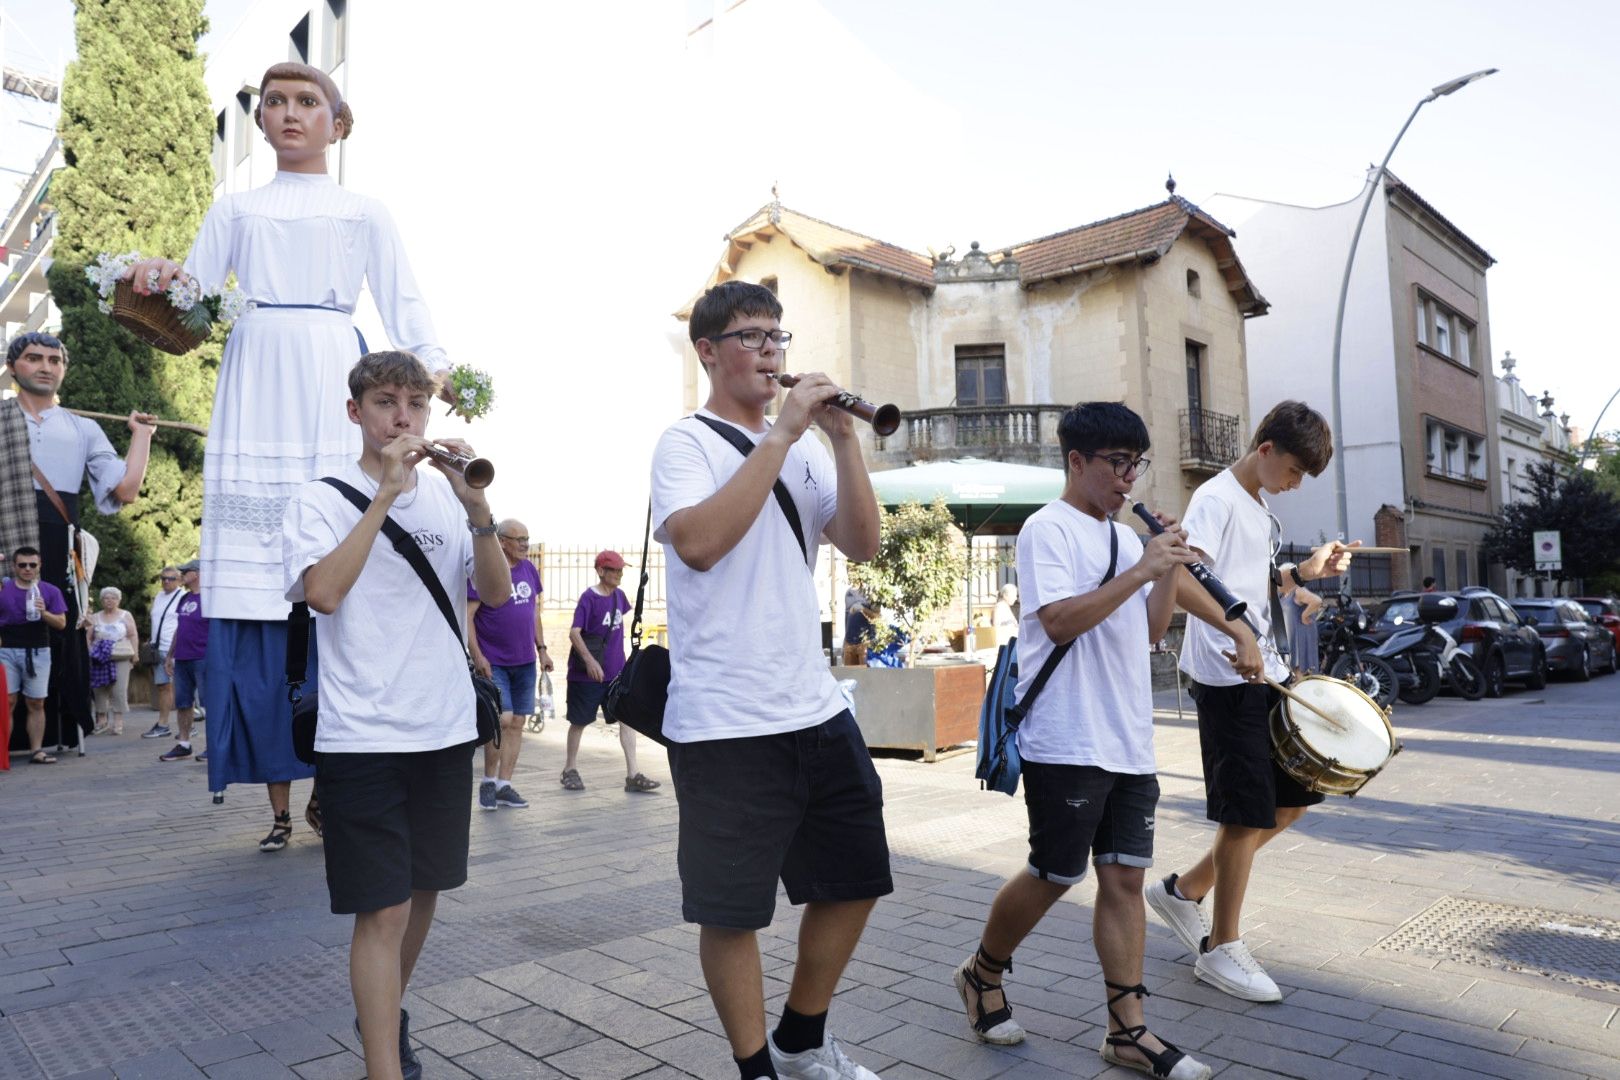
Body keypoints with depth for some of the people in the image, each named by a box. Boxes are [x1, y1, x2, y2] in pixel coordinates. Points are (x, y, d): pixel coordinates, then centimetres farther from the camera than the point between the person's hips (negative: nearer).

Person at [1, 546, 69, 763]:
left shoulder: (50, 591, 5)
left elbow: (61, 623, 2)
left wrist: (44, 613, -15)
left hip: (38, 652, 1)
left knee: (36, 703, 3)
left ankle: (36, 750, 7)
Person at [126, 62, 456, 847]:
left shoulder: (365, 215, 17)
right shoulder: (236, 210, 21)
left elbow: (404, 310, 9)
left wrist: (438, 367, -8)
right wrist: (158, 282, -9)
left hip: (331, 392, -1)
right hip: (255, 391, 2)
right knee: (252, 573, -6)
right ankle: (276, 791, -1)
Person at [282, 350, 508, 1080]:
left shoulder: (446, 493, 7)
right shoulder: (321, 499, -2)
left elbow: (496, 594, -3)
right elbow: (322, 593, -20)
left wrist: (478, 508, -18)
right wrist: (386, 495, -20)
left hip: (446, 726, 4)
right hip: (362, 735, -4)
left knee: (424, 889, 18)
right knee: (384, 909, -6)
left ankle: (386, 1013, 40)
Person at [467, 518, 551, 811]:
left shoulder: (529, 570, 9)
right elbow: (467, 616, -11)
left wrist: (541, 649, 13)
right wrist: (477, 656, -18)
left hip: (525, 662, 6)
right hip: (494, 663, -6)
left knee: (517, 723, 6)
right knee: (503, 719, -14)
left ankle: (504, 786, 14)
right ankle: (488, 781, 6)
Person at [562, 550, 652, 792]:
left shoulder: (618, 595, 6)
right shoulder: (589, 597, -14)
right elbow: (574, 632, -21)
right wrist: (589, 660, -32)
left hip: (617, 671, 6)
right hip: (587, 673, -5)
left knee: (628, 717, -4)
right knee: (580, 721, 9)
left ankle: (632, 774, -4)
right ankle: (570, 769, 27)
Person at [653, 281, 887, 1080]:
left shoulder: (805, 448, 12)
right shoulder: (687, 442, -5)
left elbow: (863, 545, 1)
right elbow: (697, 543, -24)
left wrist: (843, 441, -10)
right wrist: (781, 433, -22)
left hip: (817, 707, 7)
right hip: (725, 721, -6)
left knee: (856, 881, 16)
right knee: (732, 910, 5)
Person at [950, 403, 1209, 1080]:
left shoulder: (1125, 536, 17)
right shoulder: (1048, 529, -8)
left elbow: (1151, 630, 16)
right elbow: (1061, 620, -20)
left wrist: (1170, 570, 2)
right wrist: (1142, 570, -20)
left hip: (1130, 741, 7)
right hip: (1067, 741, -7)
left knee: (1125, 875, 7)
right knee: (1056, 876, 3)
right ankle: (982, 974, 26)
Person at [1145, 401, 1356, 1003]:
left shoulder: (1259, 508, 17)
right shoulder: (1217, 498, -13)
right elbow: (1179, 577, -28)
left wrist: (1305, 572, 12)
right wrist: (1240, 633, -36)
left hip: (1267, 671, 10)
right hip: (1228, 676, -10)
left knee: (1296, 795, 15)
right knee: (1247, 812, -2)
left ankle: (1186, 890, 23)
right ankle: (1220, 948, 15)